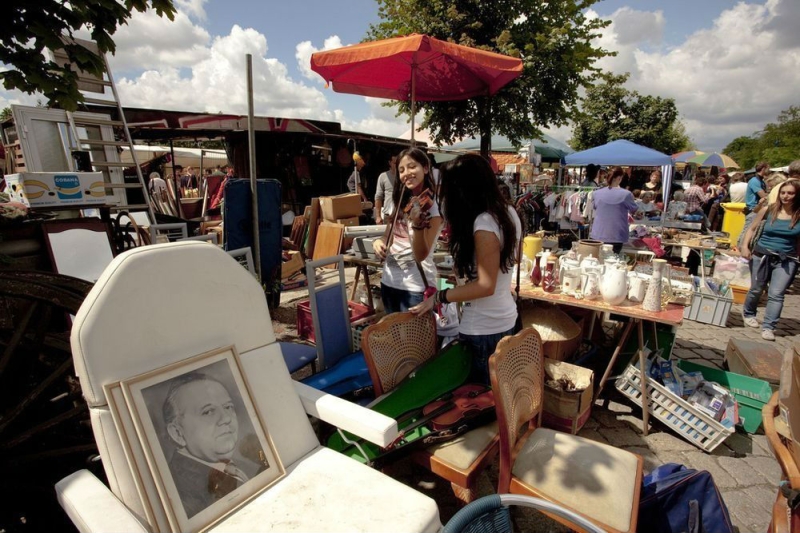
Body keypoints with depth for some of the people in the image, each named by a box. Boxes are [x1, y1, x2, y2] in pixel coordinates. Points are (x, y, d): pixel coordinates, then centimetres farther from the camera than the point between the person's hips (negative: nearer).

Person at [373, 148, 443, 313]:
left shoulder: (433, 206, -13)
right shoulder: (400, 202, 6)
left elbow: (421, 255, -22)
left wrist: (418, 223, -38)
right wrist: (379, 241, -9)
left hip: (415, 286, -6)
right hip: (389, 280, 7)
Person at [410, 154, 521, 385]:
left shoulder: (483, 223, -24)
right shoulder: (507, 212, 2)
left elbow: (485, 286, -24)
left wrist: (438, 297, -16)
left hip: (483, 328, -9)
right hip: (504, 318, 9)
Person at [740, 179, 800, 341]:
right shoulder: (768, 210, -2)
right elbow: (752, 228, 6)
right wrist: (745, 246, -5)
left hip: (786, 260, 0)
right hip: (761, 255, 1)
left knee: (776, 294, -7)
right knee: (756, 290, 14)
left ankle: (768, 327, -1)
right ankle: (748, 314, 38)